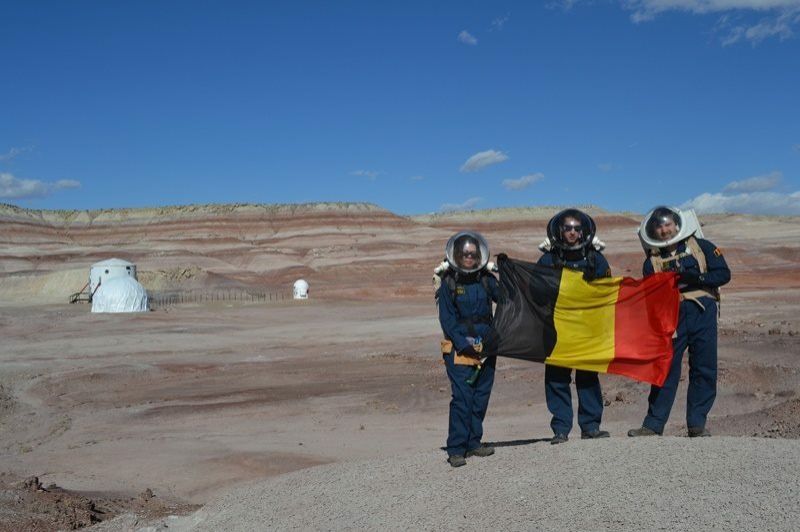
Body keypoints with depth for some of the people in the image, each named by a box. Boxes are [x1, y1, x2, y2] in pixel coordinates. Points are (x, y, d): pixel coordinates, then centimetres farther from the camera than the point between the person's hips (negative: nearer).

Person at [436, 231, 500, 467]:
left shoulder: (486, 279, 5)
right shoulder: (449, 283, -3)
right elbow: (447, 319, -6)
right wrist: (464, 343, -13)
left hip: (485, 346, 4)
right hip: (459, 348, -4)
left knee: (481, 396, 9)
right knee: (462, 397, -11)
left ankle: (473, 442, 22)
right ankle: (456, 449, -5)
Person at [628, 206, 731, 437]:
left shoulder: (701, 247, 6)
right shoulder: (652, 261, 9)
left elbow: (724, 274, -1)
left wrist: (695, 277, -15)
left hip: (702, 314, 0)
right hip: (671, 317, 0)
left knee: (704, 370, 1)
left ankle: (697, 424, 11)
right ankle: (653, 425, 2)